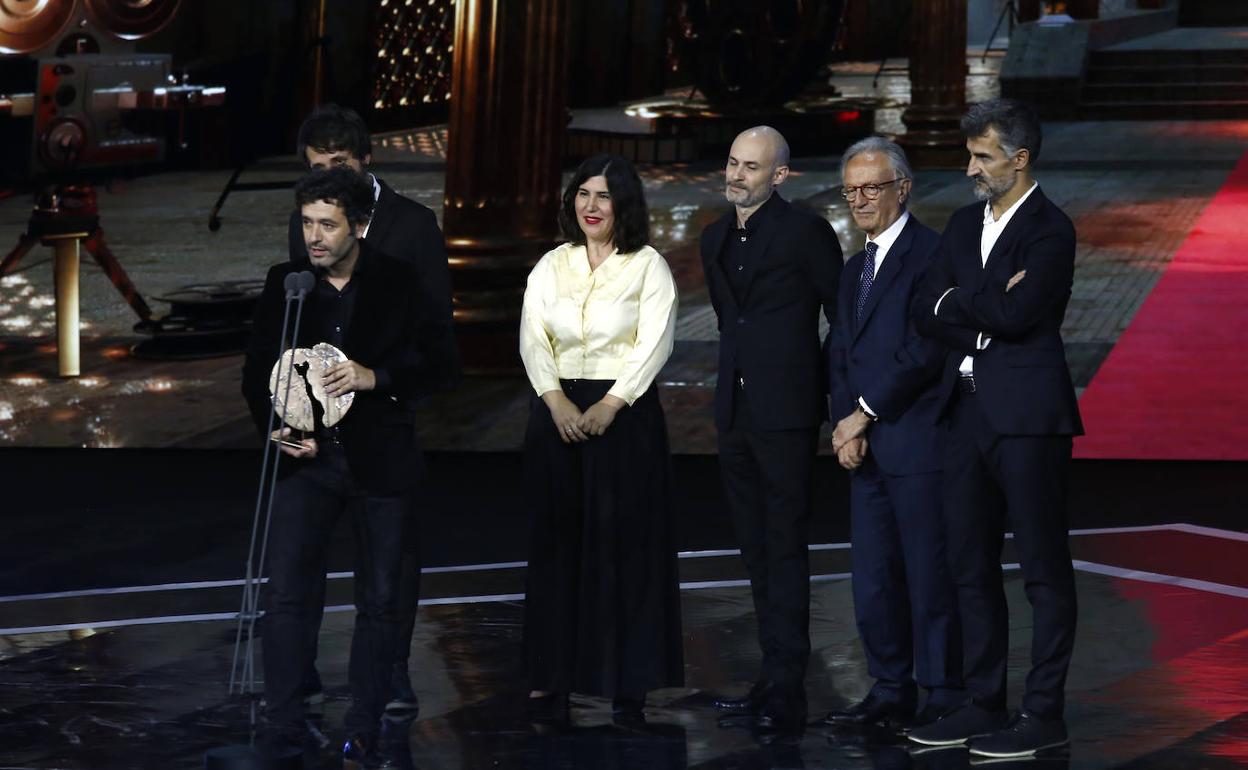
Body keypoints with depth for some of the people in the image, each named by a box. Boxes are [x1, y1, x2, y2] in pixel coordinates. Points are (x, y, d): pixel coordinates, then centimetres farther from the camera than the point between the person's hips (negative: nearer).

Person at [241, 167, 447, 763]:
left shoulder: (400, 282, -1)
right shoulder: (284, 283, 3)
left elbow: (434, 361, 0)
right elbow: (257, 369, 9)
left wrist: (376, 377, -17)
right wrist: (275, 428, -7)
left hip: (379, 459, -1)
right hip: (306, 457, 1)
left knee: (379, 602, 6)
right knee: (285, 596, -10)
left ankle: (364, 732, 18)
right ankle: (283, 732, -6)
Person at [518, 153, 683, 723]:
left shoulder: (647, 266, 1)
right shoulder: (551, 266, 11)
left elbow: (655, 342, -8)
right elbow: (532, 339, 3)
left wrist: (609, 405, -17)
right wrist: (556, 401, -13)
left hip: (625, 413, -3)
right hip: (557, 412, 3)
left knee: (624, 542, -2)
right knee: (557, 541, 3)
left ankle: (629, 681, 2)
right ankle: (550, 677, 7)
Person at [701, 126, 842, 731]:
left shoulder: (806, 232, -8)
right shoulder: (716, 238, 13)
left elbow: (843, 317, -5)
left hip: (786, 413, -7)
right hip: (735, 411, 7)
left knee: (785, 550, -7)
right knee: (757, 551, 10)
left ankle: (786, 692, -7)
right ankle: (773, 678, 16)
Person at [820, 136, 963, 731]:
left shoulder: (931, 253, -8)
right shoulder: (855, 268, 20)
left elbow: (924, 348, -15)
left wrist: (865, 412, -10)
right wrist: (844, 425, 1)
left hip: (917, 442, -8)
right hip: (865, 449, 8)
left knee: (929, 576, -4)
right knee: (873, 578, 10)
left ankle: (945, 698, 3)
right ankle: (890, 692, 18)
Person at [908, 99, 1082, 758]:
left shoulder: (1050, 231, -9)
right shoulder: (964, 225, 14)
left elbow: (1014, 314, -21)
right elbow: (926, 314, 7)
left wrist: (957, 301, -5)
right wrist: (988, 310, -8)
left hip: (1028, 413, -8)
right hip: (968, 408, 8)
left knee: (1044, 570, -1)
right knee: (970, 567, 12)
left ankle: (1044, 715, 3)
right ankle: (984, 705, 20)